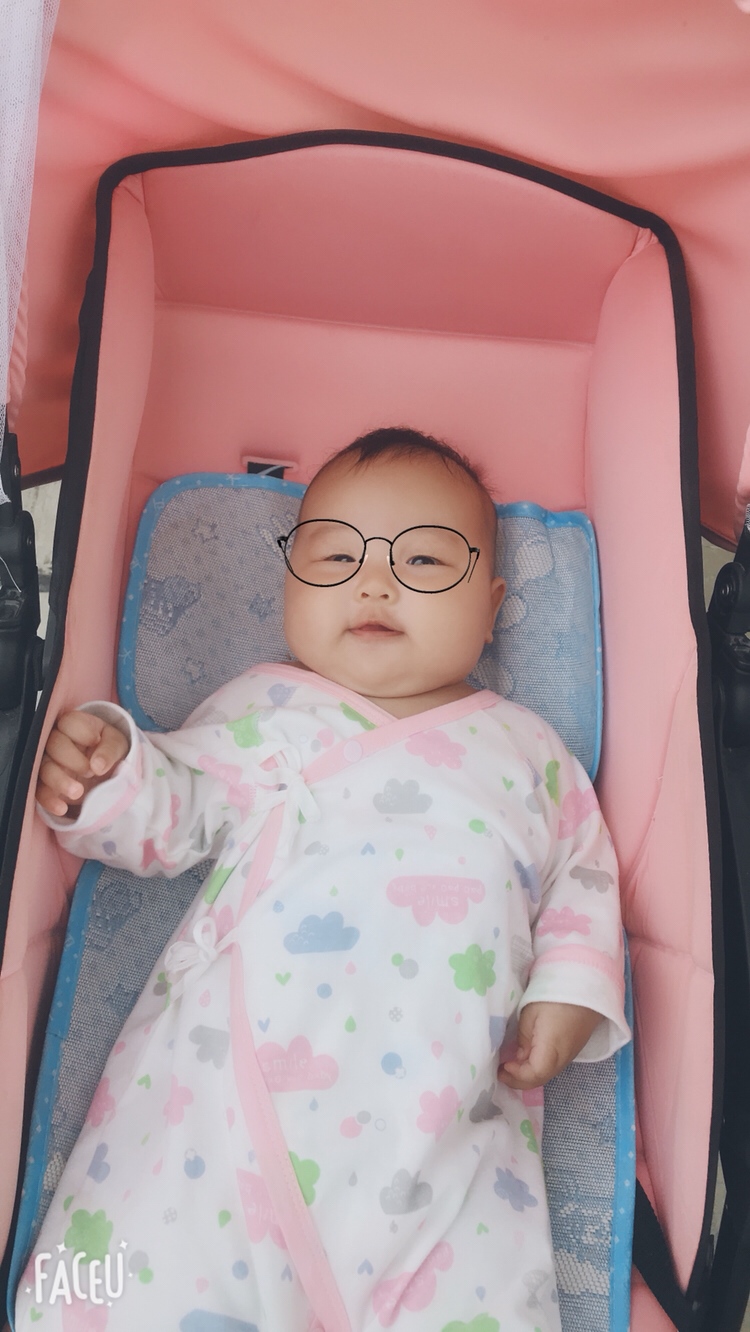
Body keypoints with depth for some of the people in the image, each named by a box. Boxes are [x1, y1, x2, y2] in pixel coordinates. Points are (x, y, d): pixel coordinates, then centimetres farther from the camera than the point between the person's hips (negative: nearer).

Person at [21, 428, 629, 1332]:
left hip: (447, 1126, 1)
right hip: (225, 1081, 0)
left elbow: (586, 877, 18)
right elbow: (174, 812, 15)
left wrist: (573, 989, 2)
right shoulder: (263, 708, 16)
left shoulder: (524, 748, 17)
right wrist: (107, 775, -5)